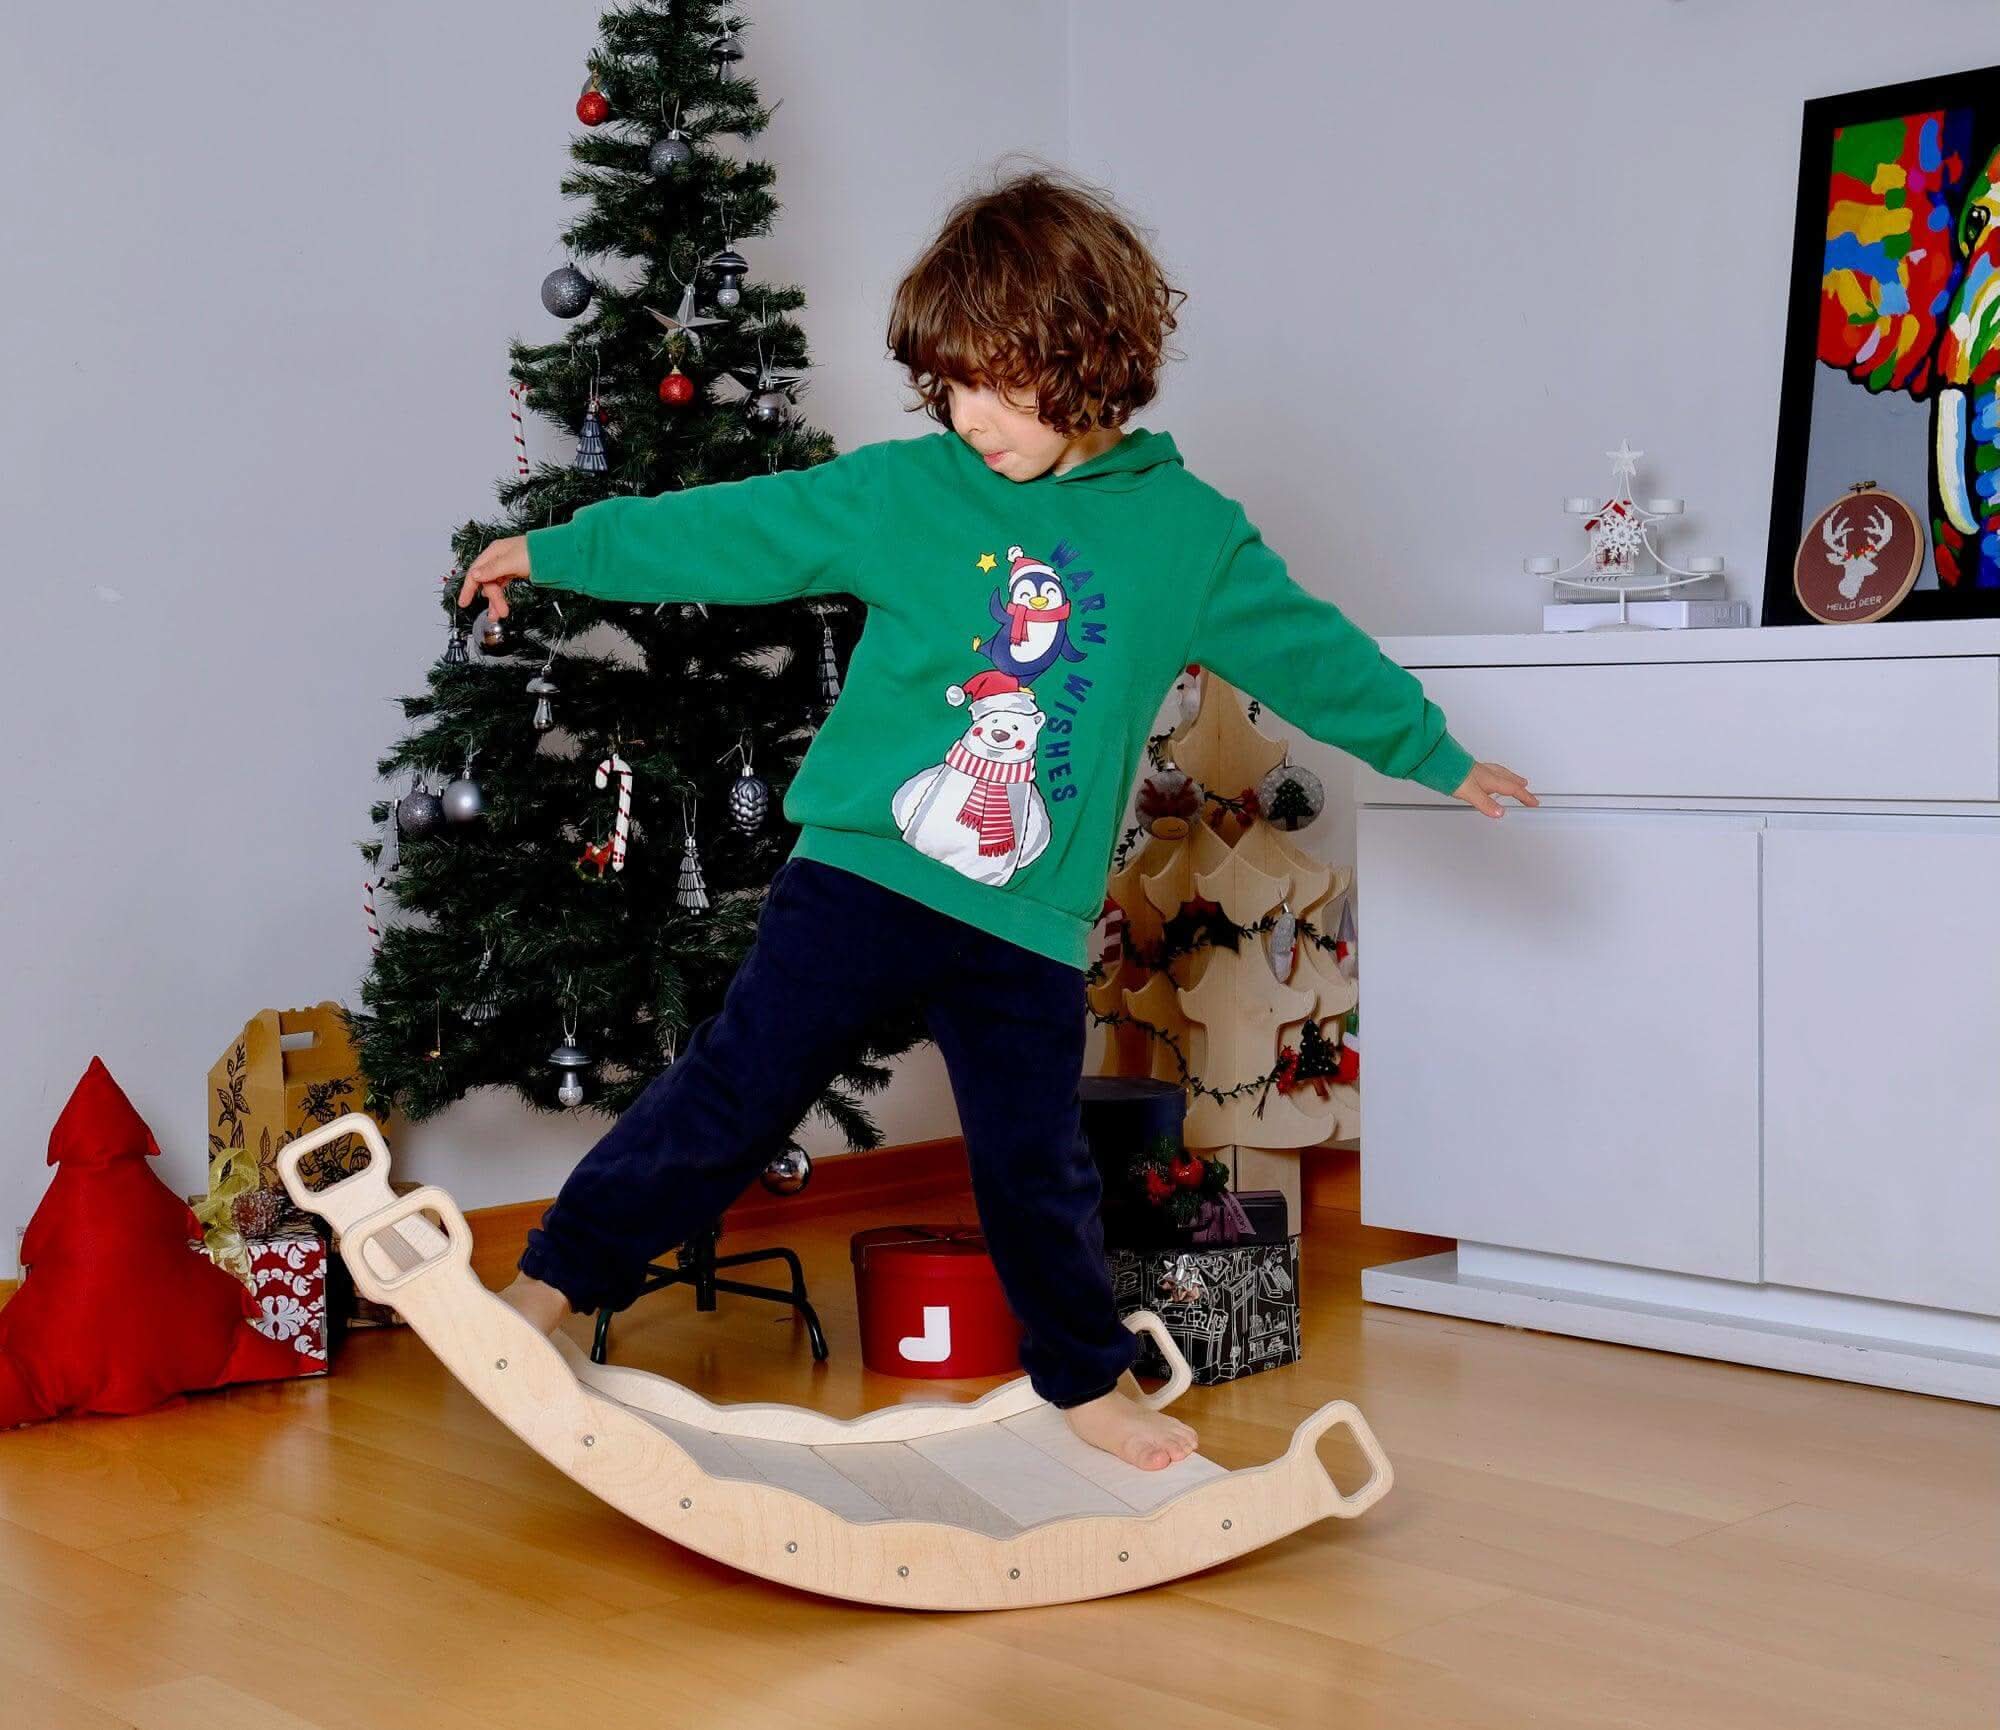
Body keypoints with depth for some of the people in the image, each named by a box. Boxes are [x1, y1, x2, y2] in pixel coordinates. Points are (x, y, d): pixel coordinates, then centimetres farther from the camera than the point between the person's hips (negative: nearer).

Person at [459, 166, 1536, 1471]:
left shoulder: (1189, 534, 1)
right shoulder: (901, 489, -1)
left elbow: (1310, 650, 12)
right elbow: (731, 529, 6)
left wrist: (1438, 755, 19)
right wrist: (556, 551, 10)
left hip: (1029, 918, 1)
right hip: (861, 873, 0)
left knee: (1038, 1166, 9)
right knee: (733, 1093, -1)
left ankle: (1088, 1376, 30)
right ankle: (554, 1282, 13)